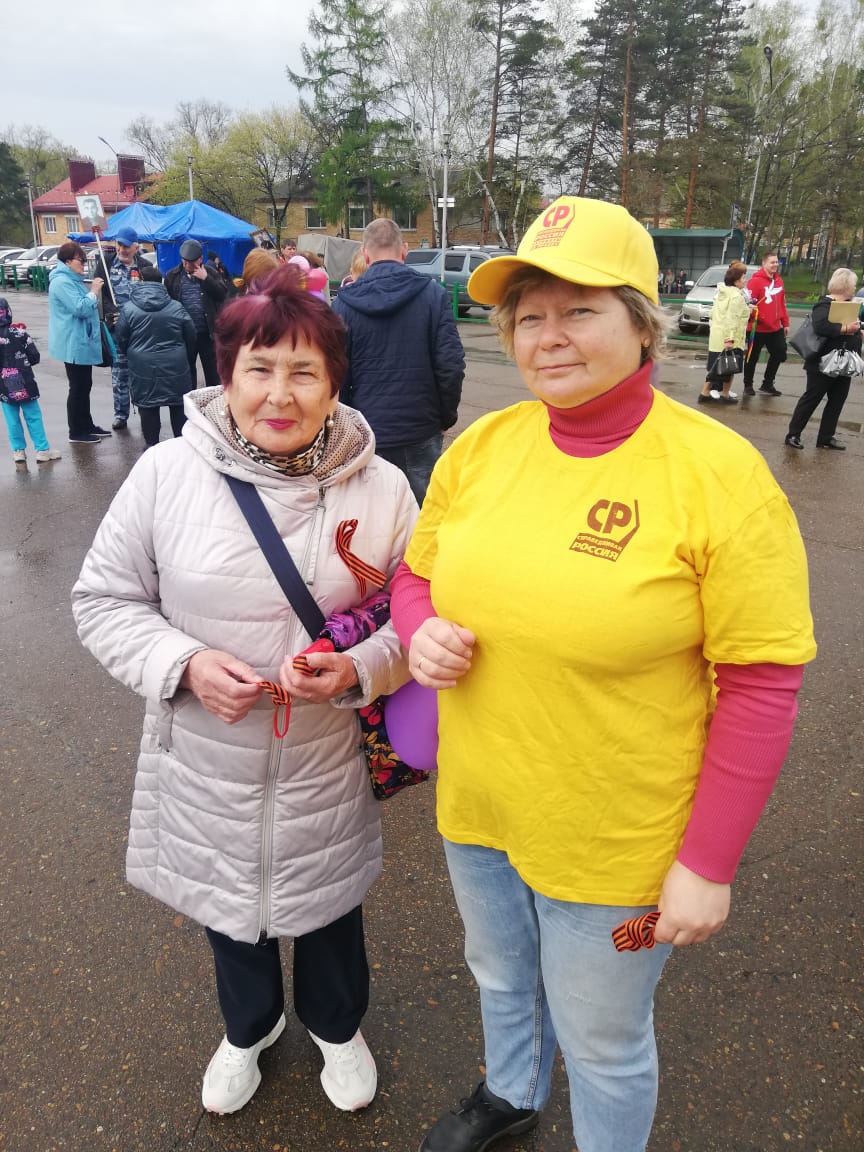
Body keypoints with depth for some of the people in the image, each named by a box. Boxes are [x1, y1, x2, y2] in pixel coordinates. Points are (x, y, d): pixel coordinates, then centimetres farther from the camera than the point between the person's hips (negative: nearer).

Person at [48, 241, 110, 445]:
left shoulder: (72, 280, 16)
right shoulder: (62, 282, -18)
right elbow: (81, 308, -25)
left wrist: (93, 291, 12)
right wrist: (94, 291, -15)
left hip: (81, 343, 11)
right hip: (73, 345, -11)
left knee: (84, 386, 16)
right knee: (78, 388, -3)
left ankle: (87, 425, 27)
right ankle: (76, 432, 5)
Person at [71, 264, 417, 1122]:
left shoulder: (380, 487, -11)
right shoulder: (166, 472, -12)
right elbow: (104, 599, -3)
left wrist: (356, 671, -23)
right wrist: (184, 663, -20)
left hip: (328, 768, 0)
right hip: (206, 765, 1)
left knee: (328, 909, 23)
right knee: (228, 907, 25)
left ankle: (337, 1026, 58)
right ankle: (248, 1027, 60)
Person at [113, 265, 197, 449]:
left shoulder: (128, 308, -4)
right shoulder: (176, 307, -2)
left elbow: (120, 339, 1)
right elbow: (191, 337, 6)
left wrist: (129, 355, 22)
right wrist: (186, 356, 23)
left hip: (143, 367, -1)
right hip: (175, 367, 1)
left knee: (148, 407, 9)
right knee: (179, 406, 12)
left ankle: (152, 445, 14)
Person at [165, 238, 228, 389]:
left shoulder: (210, 272, 4)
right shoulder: (172, 276, 3)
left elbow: (222, 294, -7)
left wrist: (206, 279, -15)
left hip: (207, 331, -1)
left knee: (212, 368, 7)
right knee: (187, 369, 11)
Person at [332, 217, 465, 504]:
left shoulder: (344, 303, -3)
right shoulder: (433, 294, -4)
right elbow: (451, 364, -8)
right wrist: (447, 416, 6)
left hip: (367, 436, 0)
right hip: (421, 433, 0)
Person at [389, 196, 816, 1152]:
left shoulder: (718, 473, -20)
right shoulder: (480, 446, -7)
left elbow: (761, 687, -16)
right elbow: (417, 572, 8)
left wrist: (708, 864, -14)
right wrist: (421, 635, -14)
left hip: (615, 840, -5)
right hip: (473, 804, 5)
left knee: (602, 1042, 20)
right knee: (500, 977, 32)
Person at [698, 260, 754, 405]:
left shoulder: (722, 293, 13)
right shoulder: (737, 296, -15)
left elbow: (714, 312, 18)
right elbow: (732, 319, -22)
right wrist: (730, 339, -27)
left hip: (716, 336, 8)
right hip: (729, 338, -8)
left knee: (715, 366, 13)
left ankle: (705, 393, 13)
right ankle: (725, 395, 14)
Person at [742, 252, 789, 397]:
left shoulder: (779, 281, 10)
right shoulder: (755, 281, -13)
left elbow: (782, 304, 15)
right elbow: (749, 302, -18)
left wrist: (785, 323, 14)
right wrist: (757, 317, -27)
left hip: (776, 327, 7)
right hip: (758, 328, -7)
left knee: (779, 354, 13)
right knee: (753, 357, 4)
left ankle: (767, 384, 26)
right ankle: (748, 385, 19)